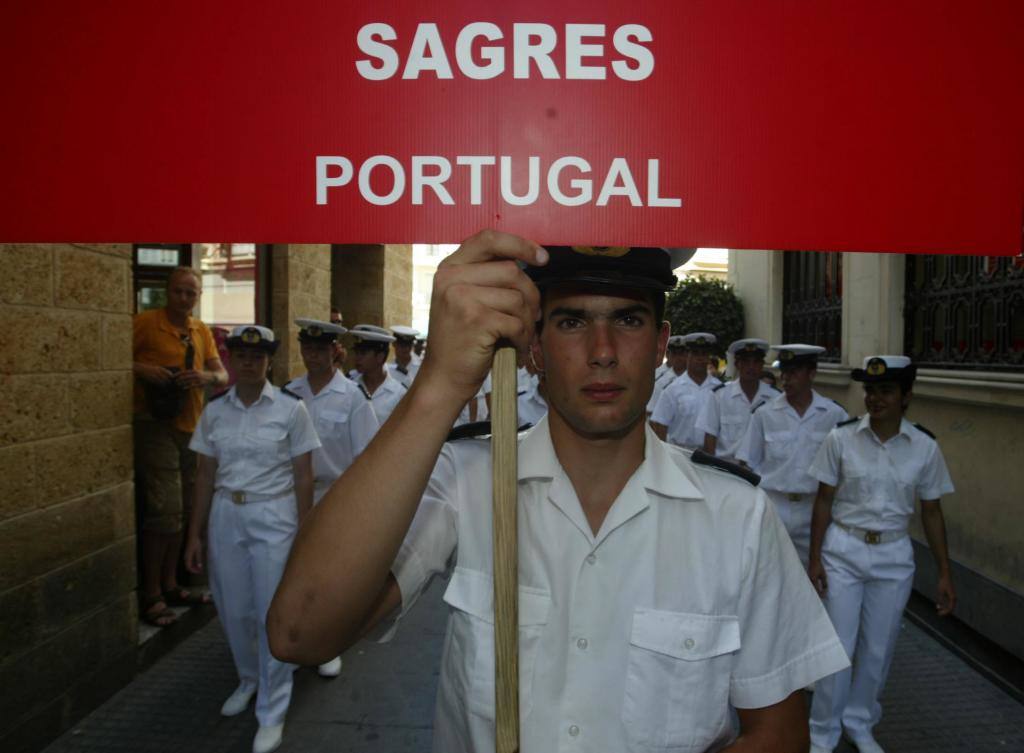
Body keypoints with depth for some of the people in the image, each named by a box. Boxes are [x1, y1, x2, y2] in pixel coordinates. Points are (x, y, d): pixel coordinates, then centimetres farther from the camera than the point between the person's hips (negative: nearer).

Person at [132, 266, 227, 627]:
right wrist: (141, 370, -25)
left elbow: (222, 374, 8)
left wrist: (206, 377, -14)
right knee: (164, 509, -9)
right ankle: (151, 595, 4)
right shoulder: (145, 322, -6)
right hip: (155, 424, -6)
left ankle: (169, 585, 26)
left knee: (180, 511, 13)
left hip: (191, 426, 6)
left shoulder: (202, 331, 11)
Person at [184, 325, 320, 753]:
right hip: (225, 516, 4)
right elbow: (206, 475, 8)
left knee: (273, 614, 2)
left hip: (273, 516, -3)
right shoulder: (214, 411, 3)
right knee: (233, 610, 14)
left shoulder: (290, 409, -7)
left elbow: (303, 476, -5)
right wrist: (196, 534, 8)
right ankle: (249, 679, 43)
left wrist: (304, 533, -5)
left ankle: (272, 712, 20)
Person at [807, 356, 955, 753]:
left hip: (894, 556, 2)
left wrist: (944, 573, 4)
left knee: (878, 648, 13)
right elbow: (824, 500, -4)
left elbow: (931, 512, 4)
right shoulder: (841, 438, -9)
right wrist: (814, 558, -5)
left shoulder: (925, 447, -4)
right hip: (843, 550, -1)